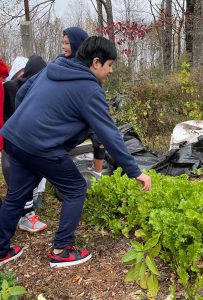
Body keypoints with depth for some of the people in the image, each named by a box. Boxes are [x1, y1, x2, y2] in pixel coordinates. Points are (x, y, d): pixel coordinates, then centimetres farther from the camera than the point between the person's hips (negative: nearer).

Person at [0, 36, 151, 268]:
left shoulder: (53, 67, 12)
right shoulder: (89, 90, -11)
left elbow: (21, 94, 18)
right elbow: (110, 135, -13)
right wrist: (135, 172, -7)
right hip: (40, 147, -8)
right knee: (76, 190, 9)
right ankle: (61, 251, 16)